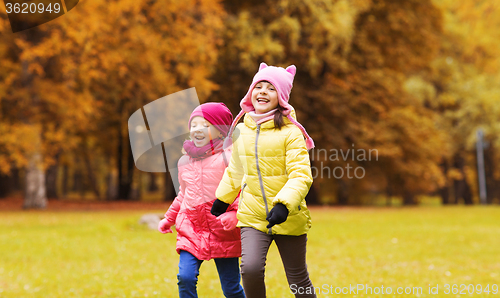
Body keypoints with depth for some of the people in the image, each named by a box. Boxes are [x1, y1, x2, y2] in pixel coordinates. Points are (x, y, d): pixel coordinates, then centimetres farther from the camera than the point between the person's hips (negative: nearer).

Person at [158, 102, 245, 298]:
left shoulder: (228, 157, -8)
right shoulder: (185, 161, 10)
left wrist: (234, 215, -25)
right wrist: (169, 218, 28)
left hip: (223, 233, -4)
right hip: (190, 229, 4)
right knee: (185, 278, -14)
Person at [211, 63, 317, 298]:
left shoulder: (290, 132, -10)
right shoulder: (241, 131, 5)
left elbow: (301, 175, -16)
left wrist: (284, 204, -30)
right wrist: (222, 198, 29)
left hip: (289, 219, -3)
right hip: (252, 216, 3)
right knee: (250, 269, -20)